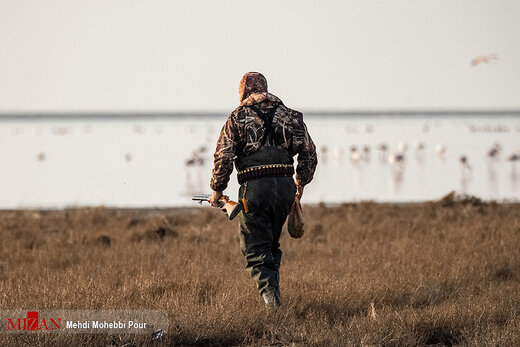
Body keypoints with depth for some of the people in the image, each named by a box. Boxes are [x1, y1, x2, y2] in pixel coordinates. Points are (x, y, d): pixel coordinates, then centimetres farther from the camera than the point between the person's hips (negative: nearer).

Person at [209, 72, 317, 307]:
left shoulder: (238, 117, 0)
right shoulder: (289, 115, 11)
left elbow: (224, 157, -6)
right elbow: (309, 153, 11)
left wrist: (217, 190, 4)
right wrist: (301, 182, 25)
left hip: (255, 189, -4)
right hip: (285, 186, 4)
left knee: (255, 247, 1)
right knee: (272, 243, 20)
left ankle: (269, 292, -17)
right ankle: (273, 291, 20)